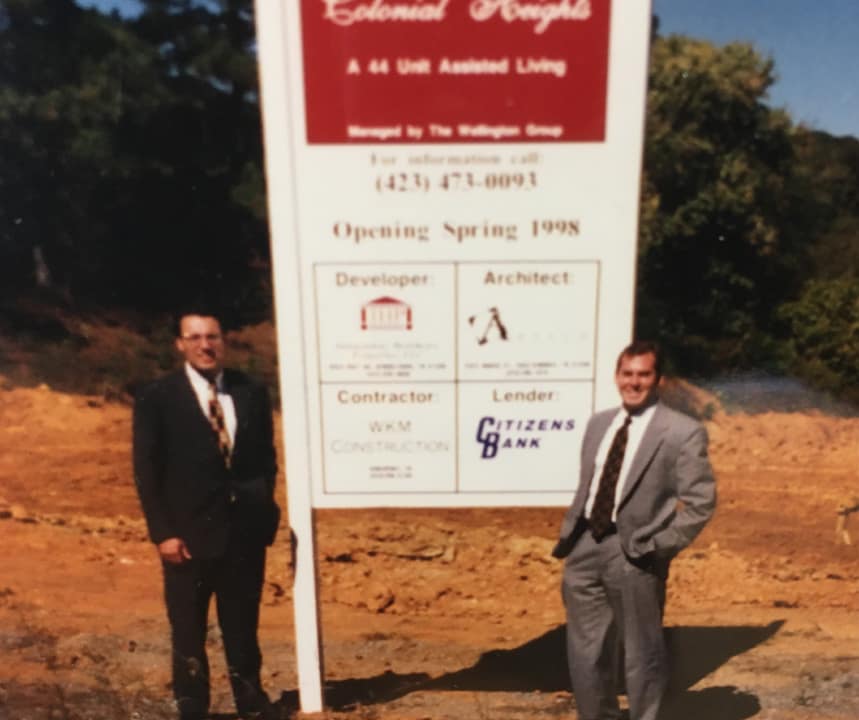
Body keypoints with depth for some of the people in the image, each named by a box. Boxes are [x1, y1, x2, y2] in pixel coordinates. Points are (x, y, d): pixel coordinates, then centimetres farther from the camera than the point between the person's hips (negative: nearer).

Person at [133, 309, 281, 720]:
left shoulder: (252, 393, 4)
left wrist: (263, 508, -1)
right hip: (188, 533, -2)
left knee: (243, 625, 16)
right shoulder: (156, 398, -5)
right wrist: (162, 533, -10)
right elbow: (147, 472, -6)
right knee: (188, 630, 13)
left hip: (245, 531, 3)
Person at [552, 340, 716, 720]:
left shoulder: (683, 432, -9)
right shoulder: (598, 423, 10)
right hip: (584, 548, 6)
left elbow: (701, 500, -9)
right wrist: (569, 534, 8)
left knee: (642, 656, 13)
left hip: (634, 555, -5)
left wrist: (661, 546, -13)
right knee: (585, 652, 18)